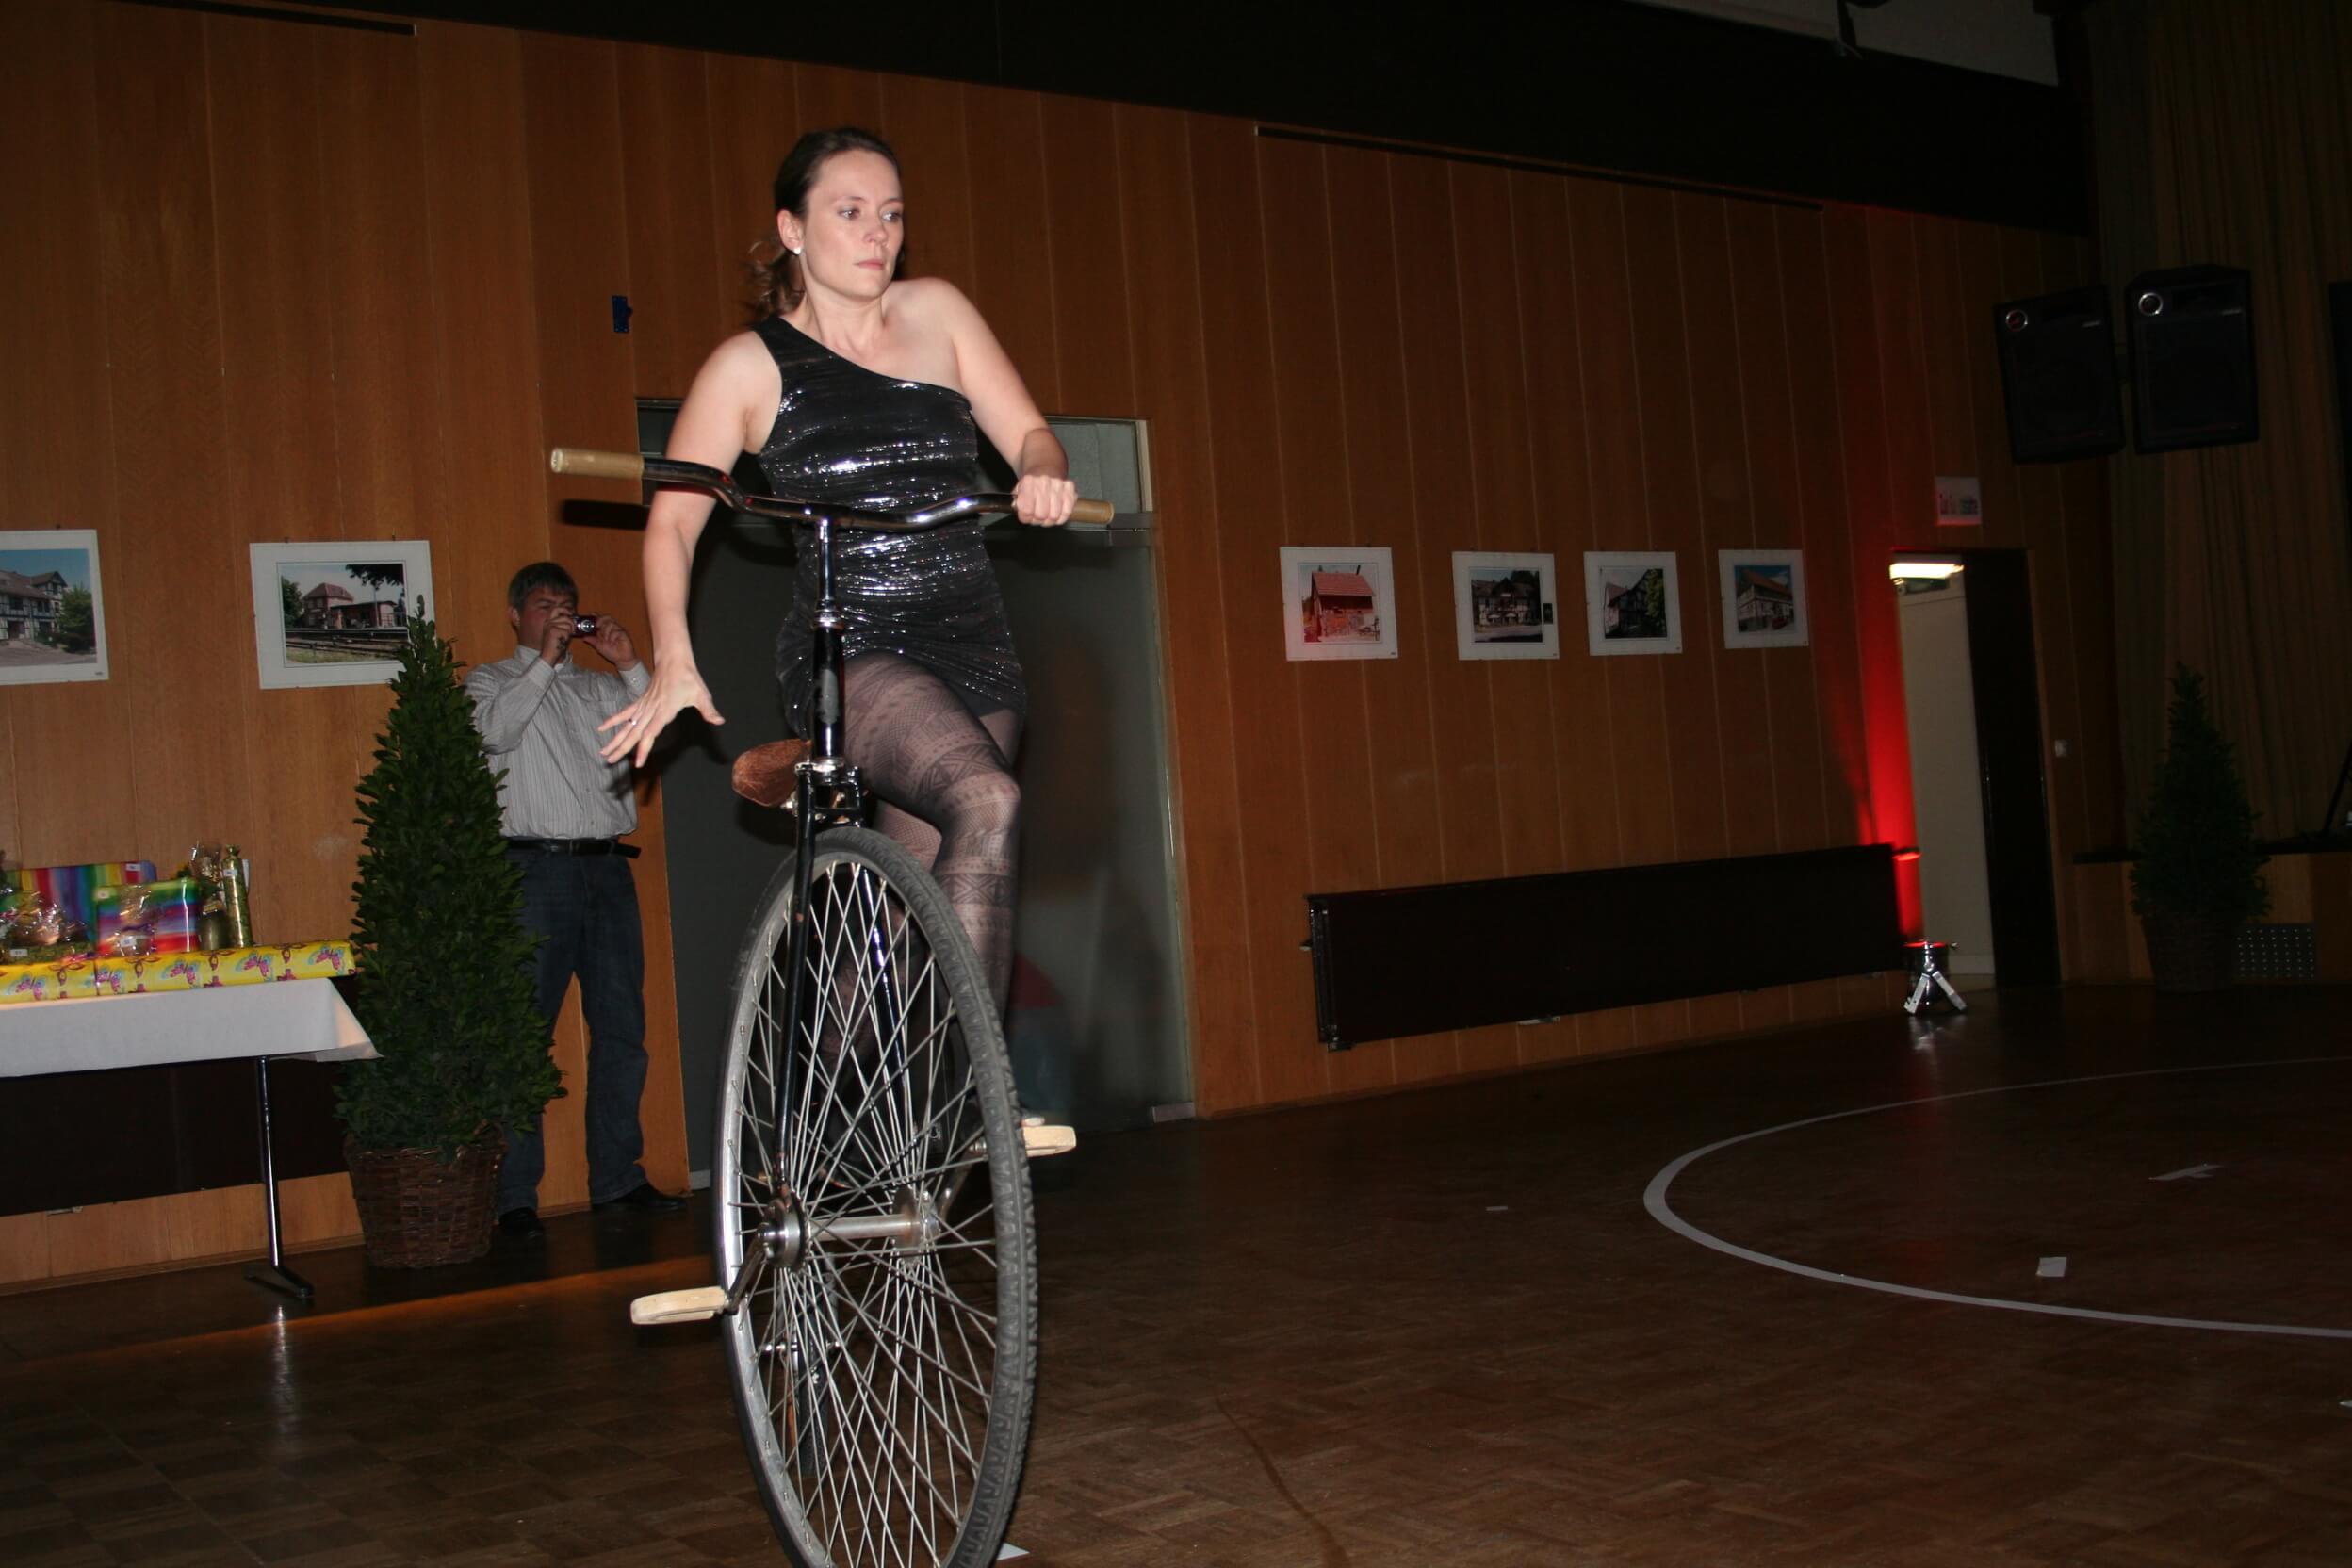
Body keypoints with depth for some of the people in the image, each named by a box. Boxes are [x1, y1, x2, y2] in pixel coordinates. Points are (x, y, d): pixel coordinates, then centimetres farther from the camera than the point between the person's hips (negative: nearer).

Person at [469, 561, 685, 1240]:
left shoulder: (599, 688, 20)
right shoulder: (490, 681, 11)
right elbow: (494, 727, -11)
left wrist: (631, 665, -4)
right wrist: (545, 659, -10)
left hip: (608, 866, 4)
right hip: (536, 870, -4)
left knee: (621, 1028, 5)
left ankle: (617, 1177, 13)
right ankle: (515, 1196, -3)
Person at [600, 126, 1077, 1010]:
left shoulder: (937, 313, 11)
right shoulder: (751, 365, 2)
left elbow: (1026, 432, 8)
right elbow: (671, 521, 1)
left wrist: (1044, 474, -17)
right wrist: (674, 660, -14)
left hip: (970, 648, 4)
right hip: (847, 653, -4)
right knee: (987, 803, -31)